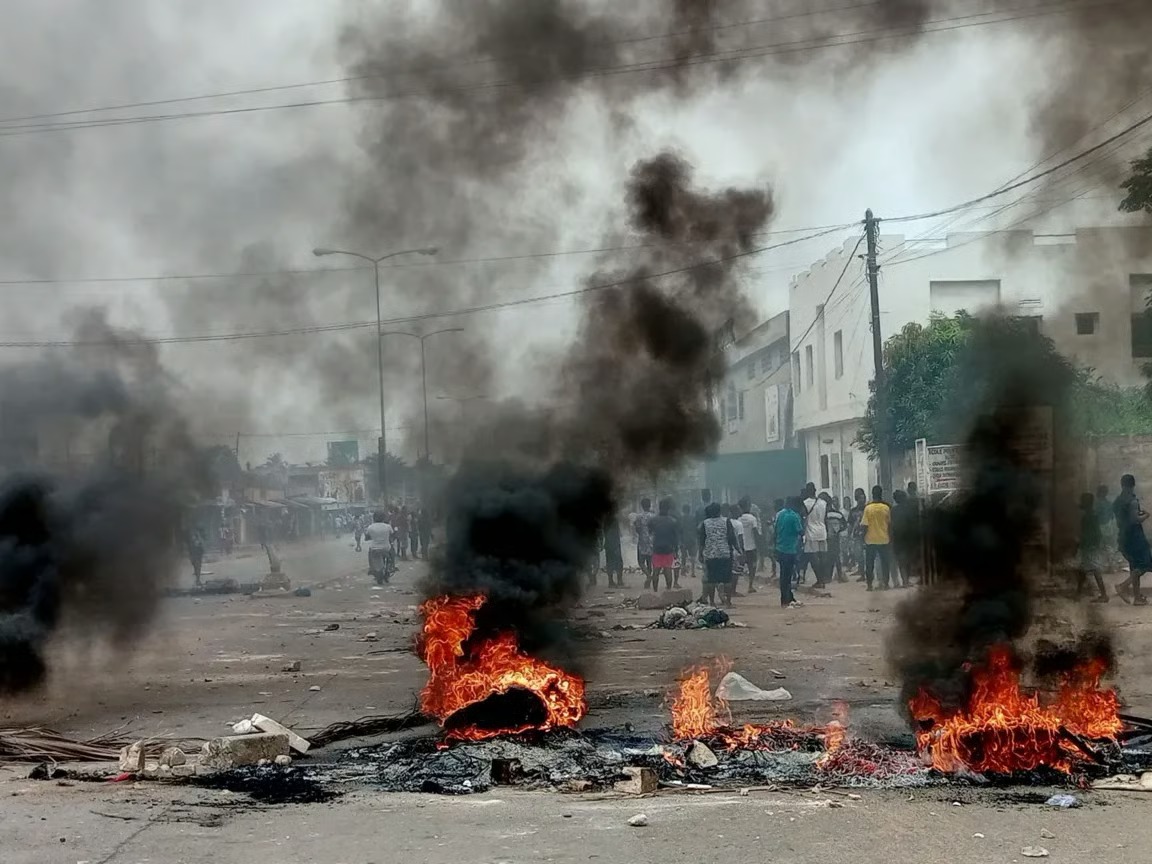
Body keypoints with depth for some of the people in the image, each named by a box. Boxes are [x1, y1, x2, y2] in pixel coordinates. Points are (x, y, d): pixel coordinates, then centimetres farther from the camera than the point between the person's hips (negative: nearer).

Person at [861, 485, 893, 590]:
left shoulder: (868, 508, -8)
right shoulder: (886, 508, -4)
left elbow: (865, 526, -7)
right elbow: (889, 524, 3)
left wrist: (864, 538, 3)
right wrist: (890, 538, 13)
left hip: (870, 540, -1)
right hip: (884, 539, 1)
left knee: (869, 564, 7)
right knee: (885, 563, 10)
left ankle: (869, 585, 7)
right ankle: (885, 584, 10)